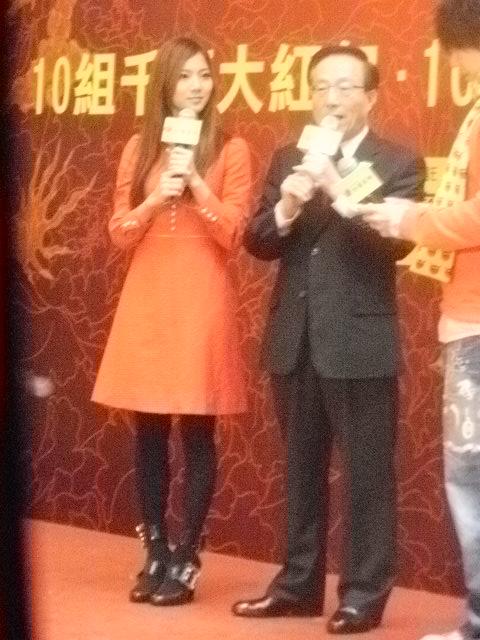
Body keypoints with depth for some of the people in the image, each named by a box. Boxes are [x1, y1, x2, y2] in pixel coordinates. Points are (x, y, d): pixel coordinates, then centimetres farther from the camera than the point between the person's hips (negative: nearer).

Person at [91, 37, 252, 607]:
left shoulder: (230, 149, 0)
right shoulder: (138, 148, 10)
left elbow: (233, 234, -5)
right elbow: (119, 233, 7)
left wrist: (196, 184, -15)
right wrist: (157, 197, -9)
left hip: (202, 304, -3)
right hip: (145, 302, 4)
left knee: (197, 435, -1)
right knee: (148, 435, 7)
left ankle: (185, 561, 7)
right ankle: (155, 554, 17)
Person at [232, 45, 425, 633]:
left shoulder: (398, 164, -2)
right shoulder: (287, 159, 11)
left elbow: (397, 241, -16)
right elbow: (256, 243, 6)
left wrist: (340, 190, -26)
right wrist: (285, 210, -15)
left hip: (360, 343, -5)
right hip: (295, 341, 5)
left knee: (368, 474, 0)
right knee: (302, 469, 15)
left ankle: (364, 593, 9)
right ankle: (299, 584, 25)